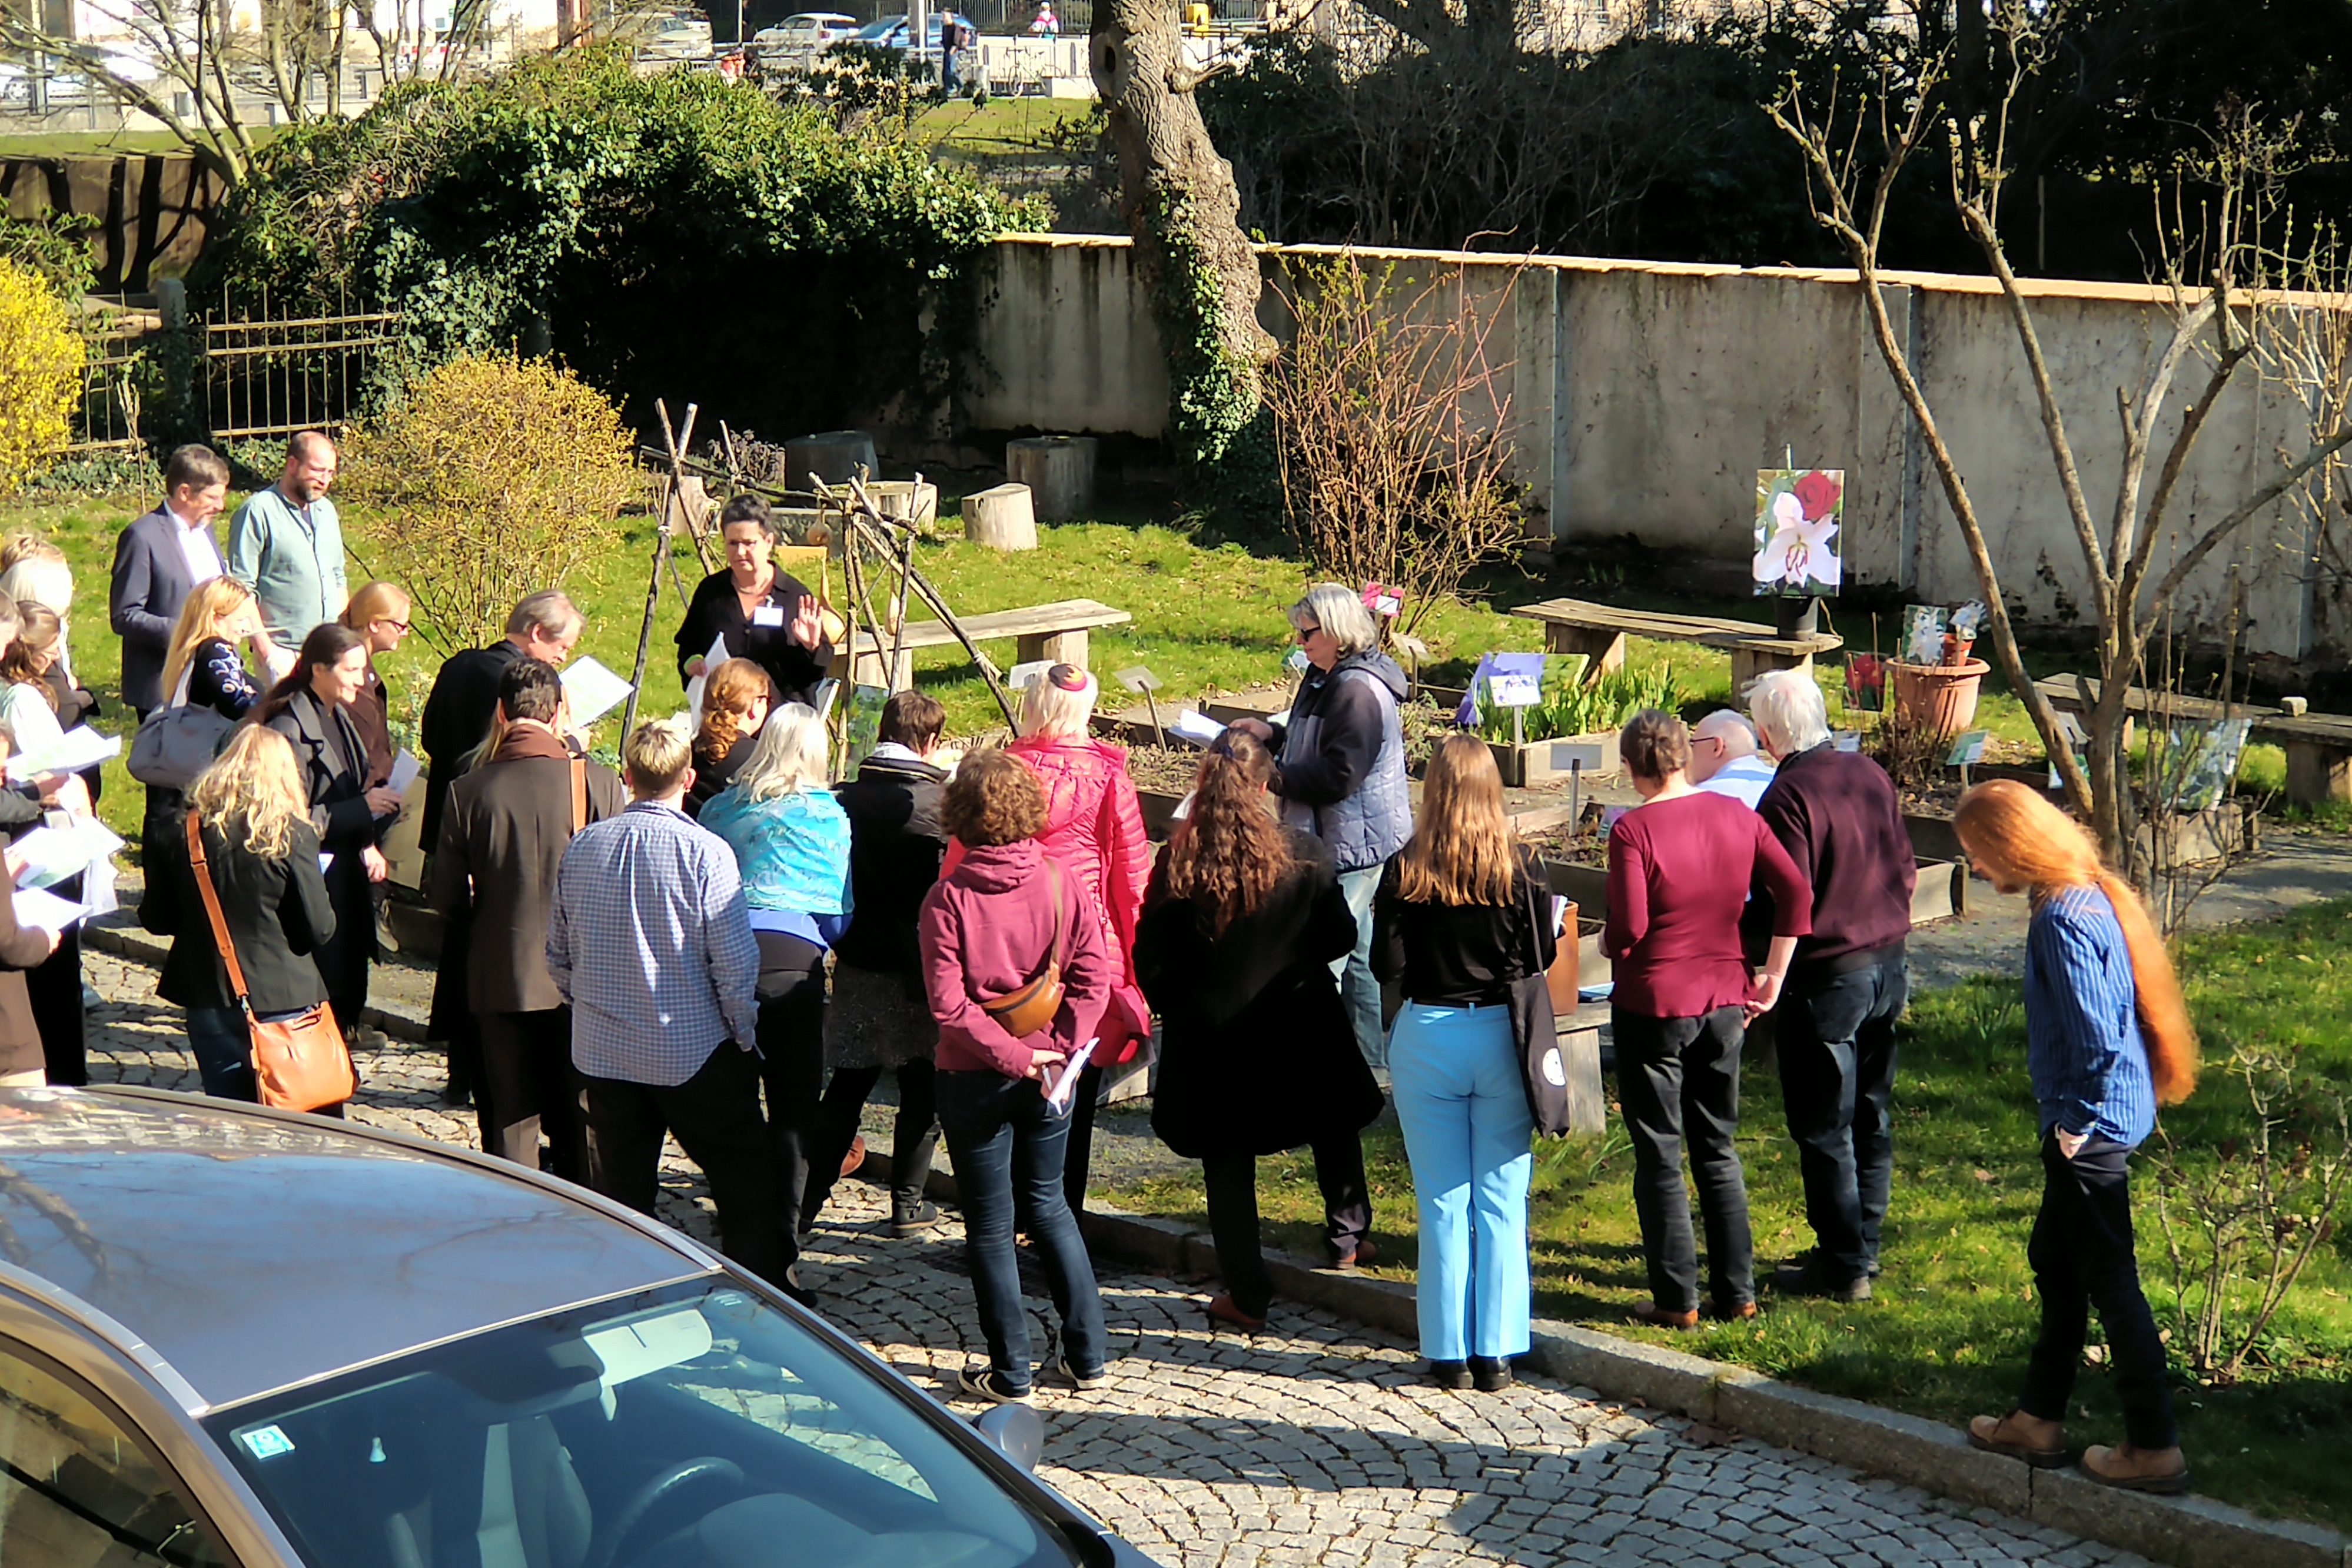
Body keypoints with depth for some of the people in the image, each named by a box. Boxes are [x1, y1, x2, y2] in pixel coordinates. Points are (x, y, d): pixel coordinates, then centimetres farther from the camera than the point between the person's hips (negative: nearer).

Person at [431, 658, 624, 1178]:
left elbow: (447, 901, -3)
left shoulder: (468, 791, -8)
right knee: (578, 1129, 12)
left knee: (510, 1121, 10)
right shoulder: (599, 783, -12)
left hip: (500, 979, 1)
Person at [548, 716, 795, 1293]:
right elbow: (735, 962, -14)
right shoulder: (705, 852, -16)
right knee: (745, 1182, 8)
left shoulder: (581, 848, -1)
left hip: (601, 1051, 4)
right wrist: (745, 1034, 1)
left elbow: (557, 956, 9)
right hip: (695, 1052, -4)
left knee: (620, 1191, 13)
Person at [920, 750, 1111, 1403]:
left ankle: (1010, 1370, 15)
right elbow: (1095, 976, -10)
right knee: (1048, 1206, 21)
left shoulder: (947, 897, -14)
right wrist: (1056, 1049, -9)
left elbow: (949, 1005, -20)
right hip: (1049, 1071, 4)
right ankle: (1087, 1355, 23)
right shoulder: (1062, 882, -5)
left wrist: (1009, 1054, -13)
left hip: (976, 1077, -4)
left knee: (990, 1225, 9)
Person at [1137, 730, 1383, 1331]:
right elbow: (1340, 938, -3)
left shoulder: (1176, 864, -12)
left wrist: (1178, 1010, 12)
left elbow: (1150, 961, -6)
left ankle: (1247, 1295, 13)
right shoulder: (1304, 855, -12)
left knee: (1227, 1162, 10)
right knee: (1335, 1125, 26)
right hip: (1299, 1028, 1)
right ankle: (1348, 1237, 39)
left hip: (1210, 1038, 0)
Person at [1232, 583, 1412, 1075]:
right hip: (1337, 837, 11)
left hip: (1355, 844, -11)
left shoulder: (1358, 691, -22)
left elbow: (1337, 776, -26)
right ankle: (1375, 1057, 30)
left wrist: (1273, 778, -21)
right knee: (1356, 951, 19)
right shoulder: (1327, 680, 11)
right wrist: (1272, 735, 10)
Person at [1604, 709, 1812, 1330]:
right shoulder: (1736, 816, 2)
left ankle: (1677, 1300, 8)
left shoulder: (1633, 830, -15)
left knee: (1659, 1156, 5)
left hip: (1653, 1005, -5)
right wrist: (1772, 978, 6)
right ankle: (1736, 1291, 19)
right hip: (1724, 1000, 5)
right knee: (1718, 1149, 16)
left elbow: (1627, 930, -20)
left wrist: (1606, 941, 3)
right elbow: (1796, 894, 0)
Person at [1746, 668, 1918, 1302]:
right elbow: (1905, 870, 10)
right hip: (1888, 965, 8)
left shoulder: (1787, 798, -20)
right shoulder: (1871, 775, 3)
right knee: (1873, 1115, 17)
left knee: (1824, 1128, 3)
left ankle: (1843, 1268, 9)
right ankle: (1863, 1244, 28)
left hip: (1825, 979, -8)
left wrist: (1739, 937, -4)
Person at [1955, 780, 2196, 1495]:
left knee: (2109, 1282, -1)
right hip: (2096, 1119, 10)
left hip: (2090, 1129, -10)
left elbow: (2098, 1039, -27)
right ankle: (2039, 1421, 31)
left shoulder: (2064, 920, -24)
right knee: (2053, 1259, 20)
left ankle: (2154, 1449, 8)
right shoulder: (2090, 895, 6)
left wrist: (2076, 1119, -14)